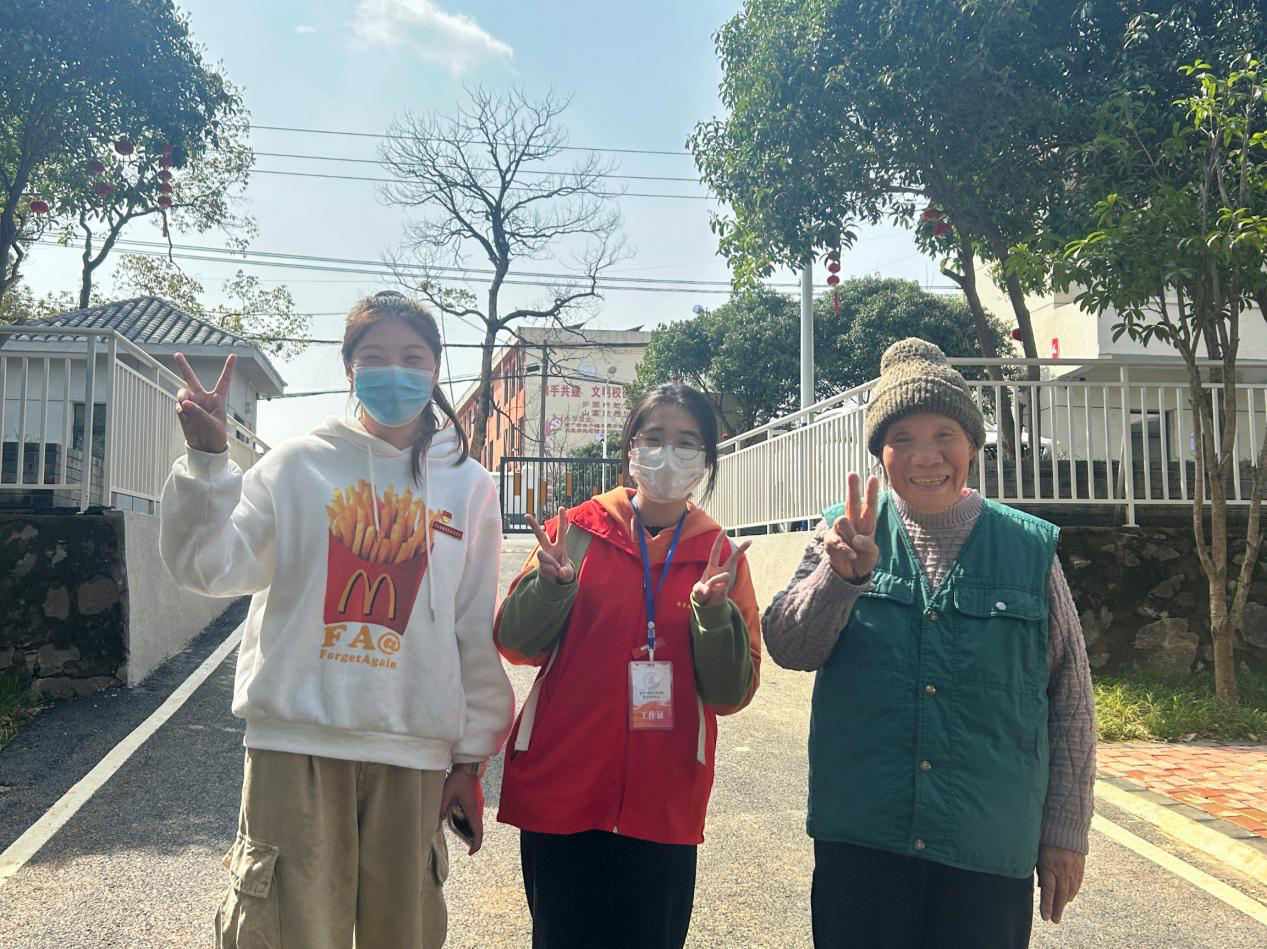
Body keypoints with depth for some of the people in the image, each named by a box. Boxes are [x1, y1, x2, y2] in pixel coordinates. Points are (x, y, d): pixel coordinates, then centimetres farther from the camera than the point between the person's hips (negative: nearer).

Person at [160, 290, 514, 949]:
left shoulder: (467, 486, 7)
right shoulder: (298, 464, 3)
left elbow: (477, 635, 8)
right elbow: (211, 567, -7)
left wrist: (471, 759, 8)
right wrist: (206, 460, -18)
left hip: (414, 750, 2)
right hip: (295, 744, -1)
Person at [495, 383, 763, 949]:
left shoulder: (720, 556, 3)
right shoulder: (579, 530, 0)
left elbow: (731, 694, -1)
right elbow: (517, 645, -2)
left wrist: (713, 610, -16)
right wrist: (551, 583, -20)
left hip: (664, 803, 1)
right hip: (561, 790, -1)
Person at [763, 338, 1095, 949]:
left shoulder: (1031, 549, 1)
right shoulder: (847, 535, 2)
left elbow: (1070, 701, 5)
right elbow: (788, 649, -8)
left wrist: (1065, 831, 6)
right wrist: (840, 575, -26)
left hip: (991, 856, 0)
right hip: (858, 845, 0)